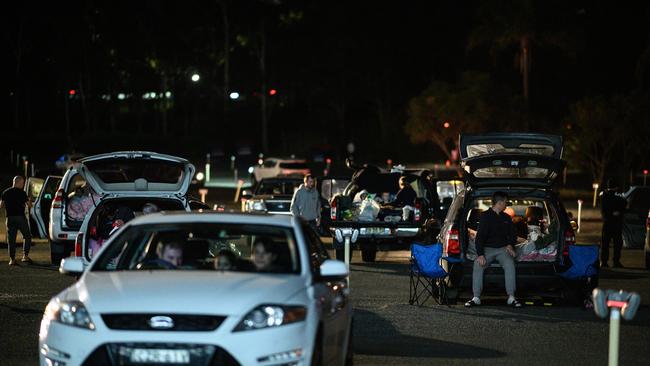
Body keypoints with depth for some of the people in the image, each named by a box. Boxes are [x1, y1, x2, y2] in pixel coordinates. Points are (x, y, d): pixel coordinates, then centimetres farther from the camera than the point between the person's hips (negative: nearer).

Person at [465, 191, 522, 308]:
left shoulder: (506, 218, 17)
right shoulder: (485, 216, 1)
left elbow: (512, 234, 22)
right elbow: (480, 236, -8)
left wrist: (510, 245, -3)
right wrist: (480, 254, -22)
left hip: (503, 249, 2)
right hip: (488, 248, -2)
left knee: (509, 264, -31)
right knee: (478, 264, -31)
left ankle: (511, 297, -31)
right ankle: (476, 297, -28)